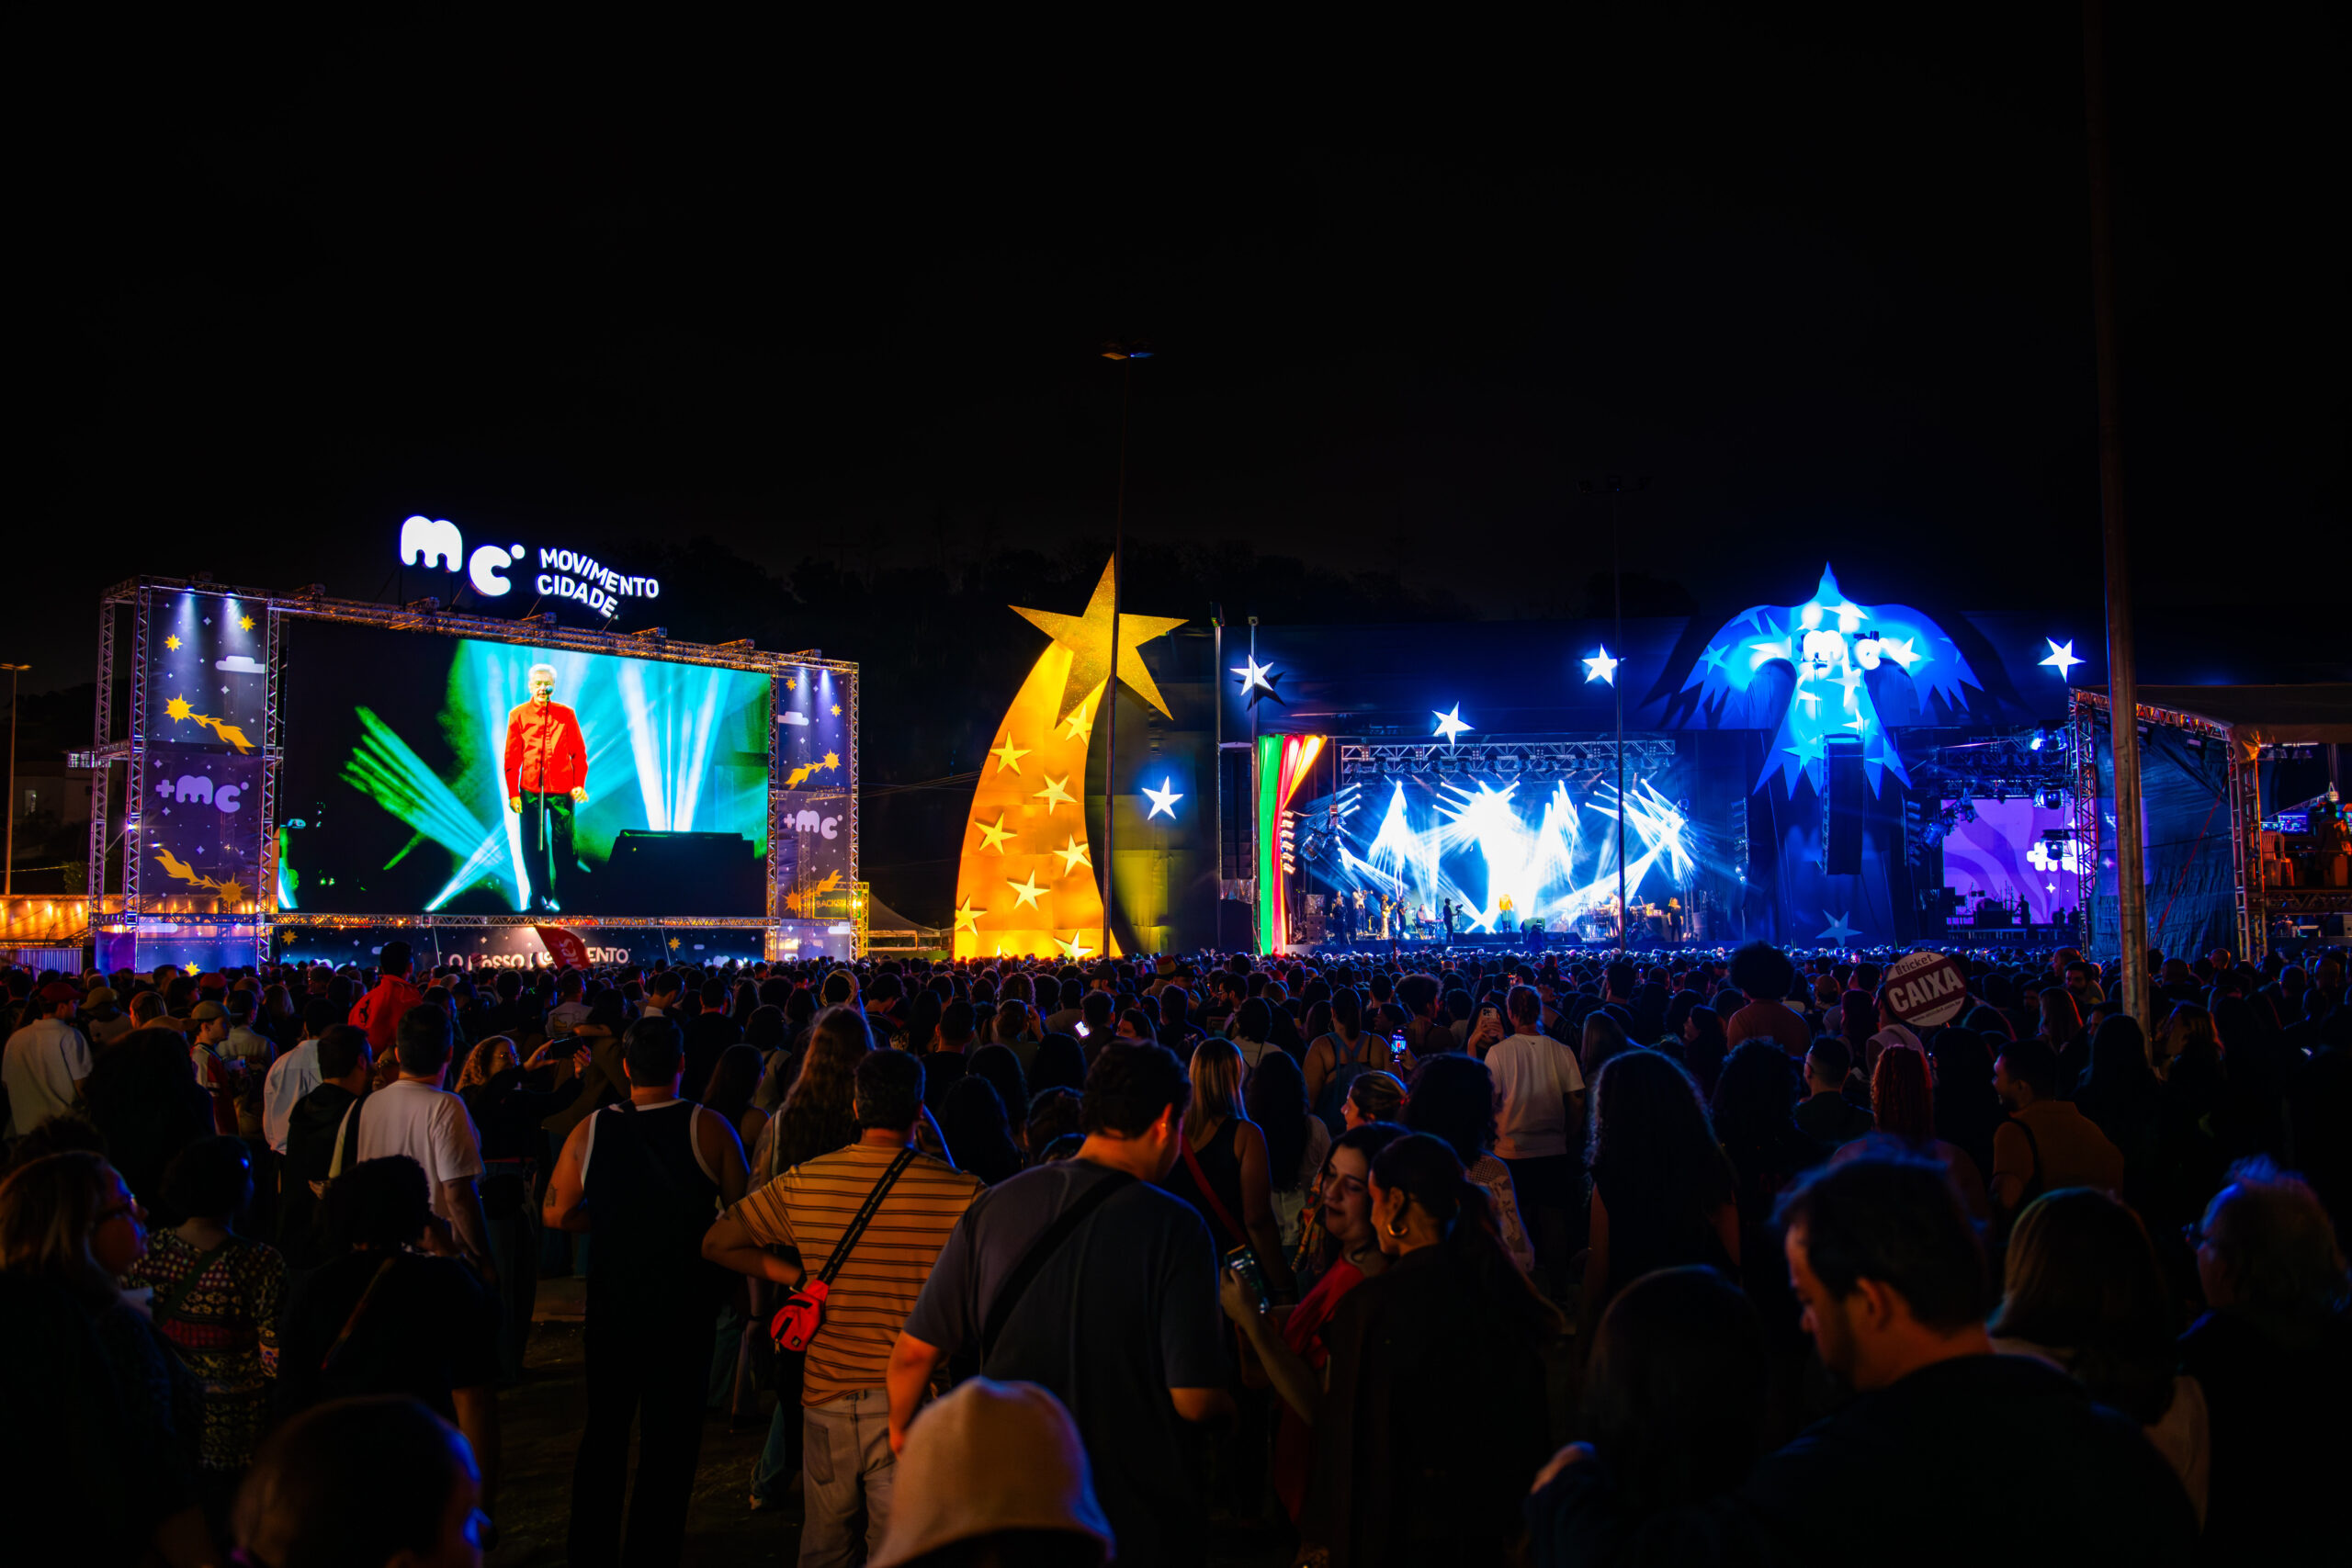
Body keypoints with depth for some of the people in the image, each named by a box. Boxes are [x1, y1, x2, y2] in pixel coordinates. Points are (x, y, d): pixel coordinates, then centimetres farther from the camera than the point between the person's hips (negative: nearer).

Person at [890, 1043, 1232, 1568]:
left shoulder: (995, 1205, -7)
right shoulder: (1173, 1227, -17)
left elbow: (914, 1351, -4)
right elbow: (1194, 1400, -20)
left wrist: (901, 1424, 17)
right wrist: (1232, 1403, 3)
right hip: (1138, 1524, -3)